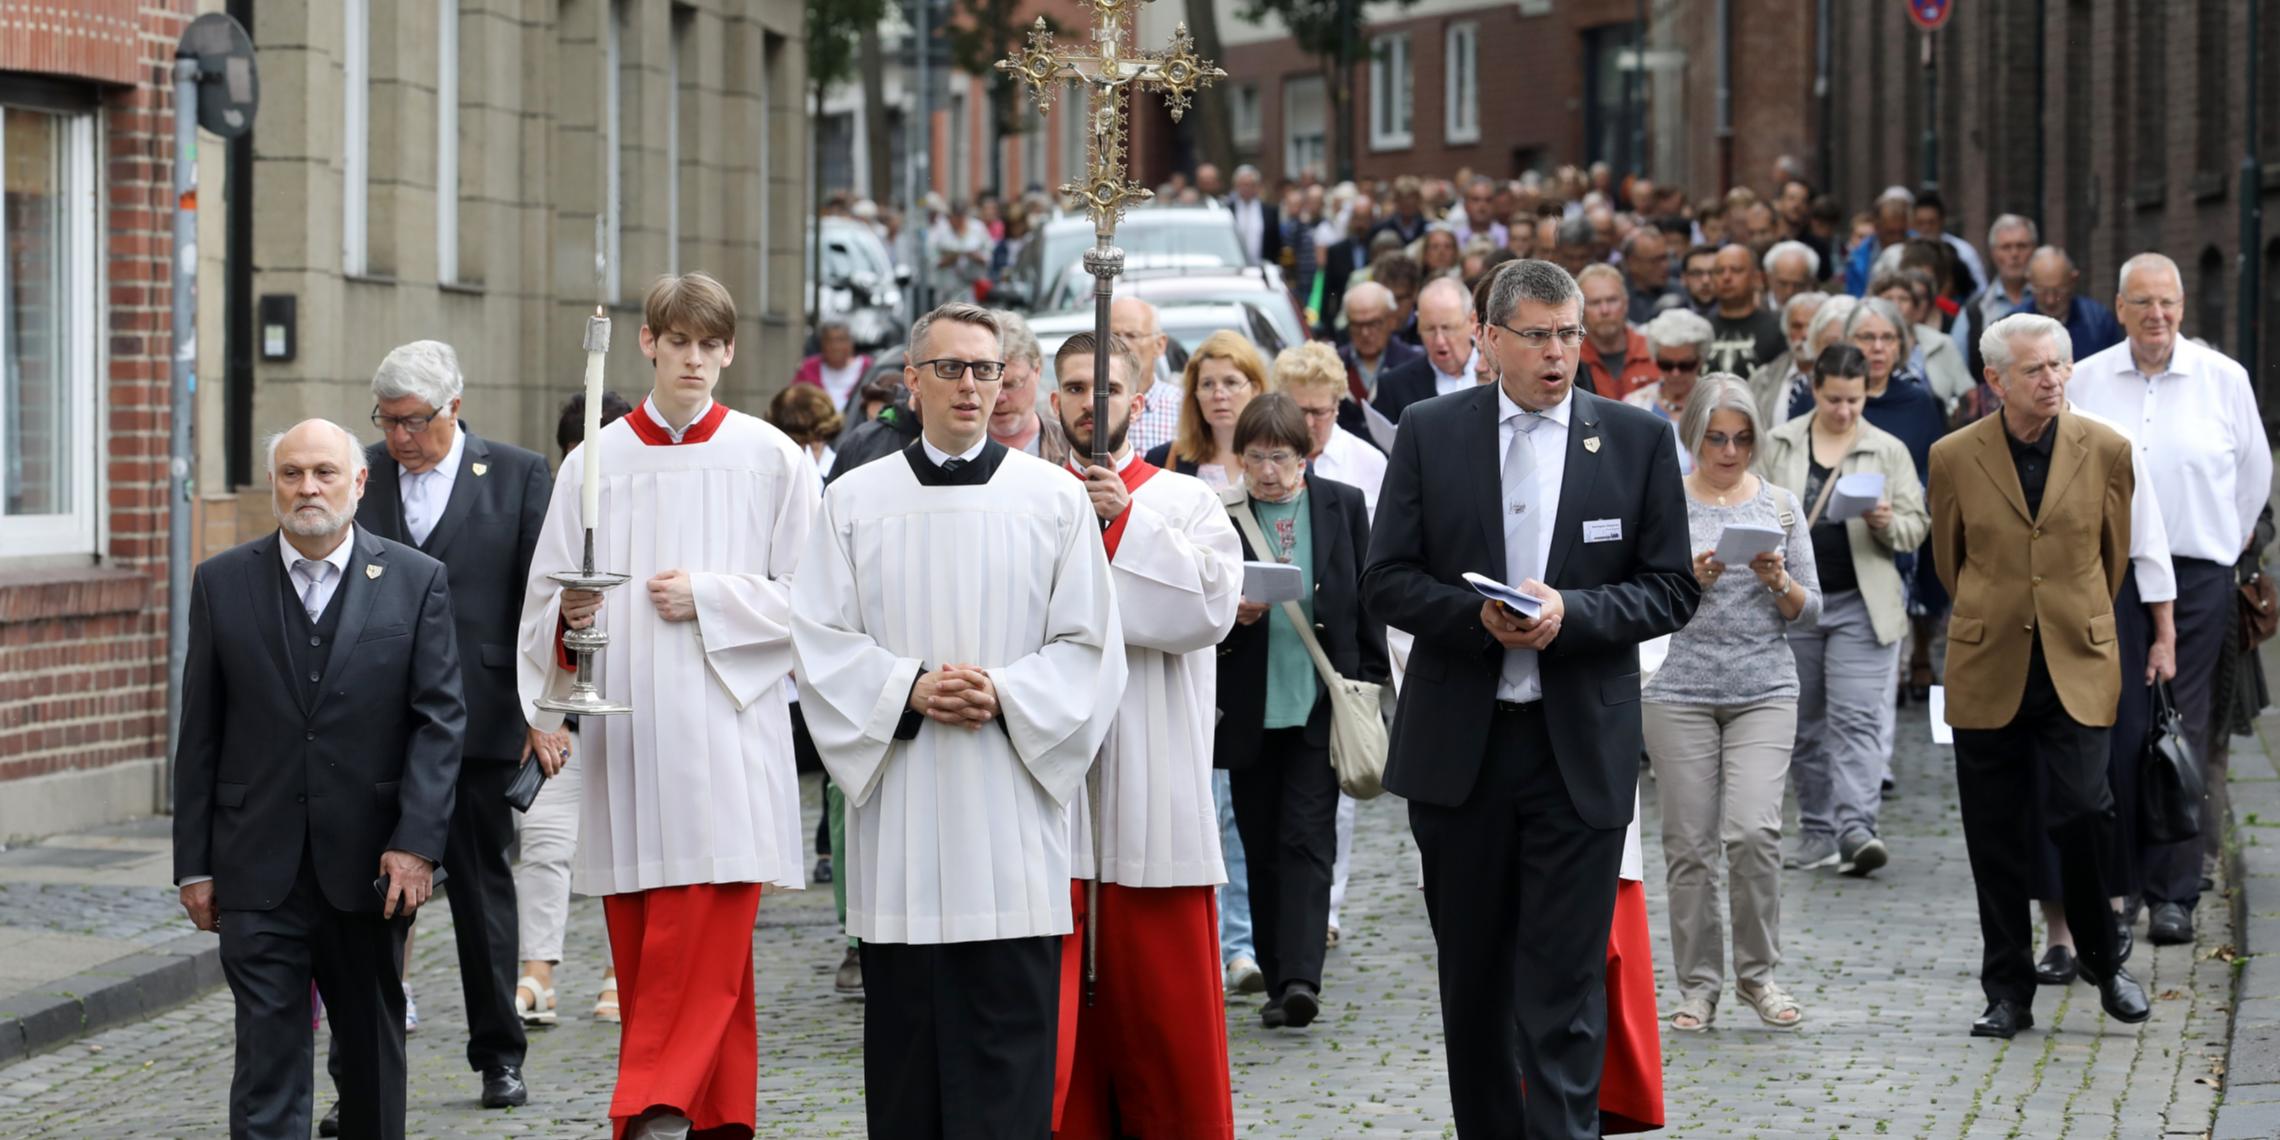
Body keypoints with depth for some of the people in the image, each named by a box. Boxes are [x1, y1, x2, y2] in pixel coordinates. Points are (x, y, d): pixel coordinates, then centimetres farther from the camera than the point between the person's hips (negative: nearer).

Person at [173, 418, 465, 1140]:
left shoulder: (417, 581, 1)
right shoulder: (222, 583, 3)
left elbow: (441, 719, -3)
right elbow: (199, 734, 5)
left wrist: (417, 842, -13)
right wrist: (194, 864, 2)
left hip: (371, 864, 0)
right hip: (259, 869, 0)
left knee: (373, 1049, 13)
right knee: (268, 1054, -6)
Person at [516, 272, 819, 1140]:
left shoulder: (769, 459, 4)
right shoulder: (595, 462, 9)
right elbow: (543, 602, 8)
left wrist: (709, 598, -9)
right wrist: (570, 617, -13)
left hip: (724, 735, -3)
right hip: (623, 736, 3)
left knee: (700, 946, -12)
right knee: (640, 952, 4)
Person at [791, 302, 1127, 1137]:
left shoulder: (1057, 499, 5)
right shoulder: (854, 501, 7)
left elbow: (1088, 646, 3)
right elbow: (818, 640, 4)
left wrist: (1003, 694, -12)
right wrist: (908, 690, -12)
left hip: (1012, 809, -1)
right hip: (898, 807, 1)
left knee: (1010, 1039, -5)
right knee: (906, 1033, 4)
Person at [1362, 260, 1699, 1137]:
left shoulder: (1639, 439, 2)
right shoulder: (1431, 432, 3)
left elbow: (1671, 590, 2)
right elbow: (1386, 580, 2)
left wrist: (1570, 613, -15)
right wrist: (1478, 615, -16)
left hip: (1581, 748, -2)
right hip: (1458, 745, 2)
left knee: (1563, 987, -6)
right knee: (1472, 975, 12)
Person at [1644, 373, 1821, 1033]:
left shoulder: (1780, 504, 8)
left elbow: (1809, 613, 9)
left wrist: (1780, 583, -11)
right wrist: (1691, 578, -17)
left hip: (1765, 688, 1)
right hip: (1680, 688, -1)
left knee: (1753, 832, -14)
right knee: (1690, 843, 0)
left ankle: (1757, 972, 4)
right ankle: (1698, 985, 11)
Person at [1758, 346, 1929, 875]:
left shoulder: (1889, 451, 3)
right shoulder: (1778, 446, 6)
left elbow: (1916, 527, 3)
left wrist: (1889, 524, -19)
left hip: (1861, 605, -2)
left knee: (1857, 718, -12)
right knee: (1806, 724, 9)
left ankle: (1856, 827, -19)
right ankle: (1817, 833, 17)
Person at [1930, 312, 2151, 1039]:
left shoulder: (2105, 451, 0)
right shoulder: (1954, 459, -1)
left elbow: (2114, 553, 13)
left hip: (2076, 669, -1)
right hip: (1987, 672, 1)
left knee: (2081, 811, -14)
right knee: (1995, 842, 3)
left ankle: (2104, 963, 10)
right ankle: (2008, 994, 14)